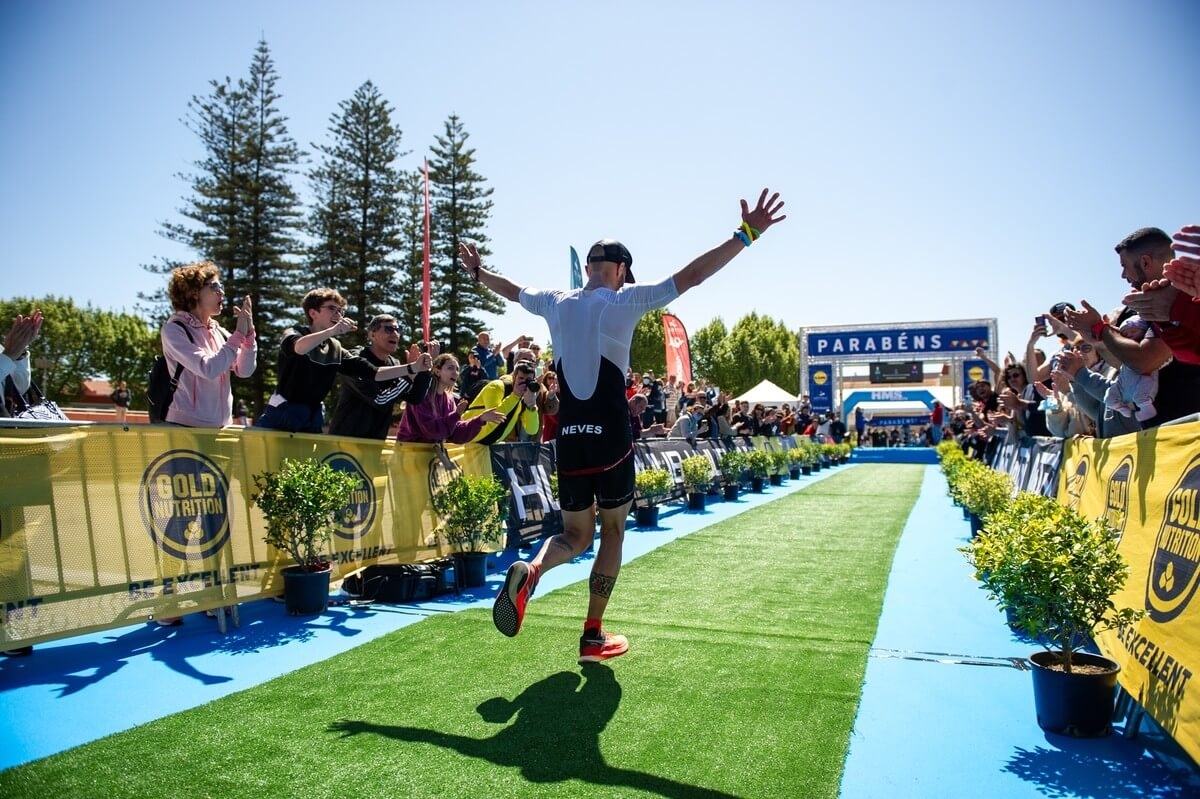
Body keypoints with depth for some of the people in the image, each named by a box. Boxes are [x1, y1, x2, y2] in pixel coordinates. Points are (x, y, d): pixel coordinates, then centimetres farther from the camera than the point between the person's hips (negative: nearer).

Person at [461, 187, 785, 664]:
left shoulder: (556, 302, 10)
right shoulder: (625, 299, -2)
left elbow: (510, 289, 28)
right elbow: (692, 275, -6)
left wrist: (477, 271, 47)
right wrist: (746, 234, -2)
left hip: (569, 436, 4)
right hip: (610, 435, -4)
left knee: (575, 535, 16)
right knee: (612, 533, 11)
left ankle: (530, 568, -16)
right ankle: (593, 637, 13)